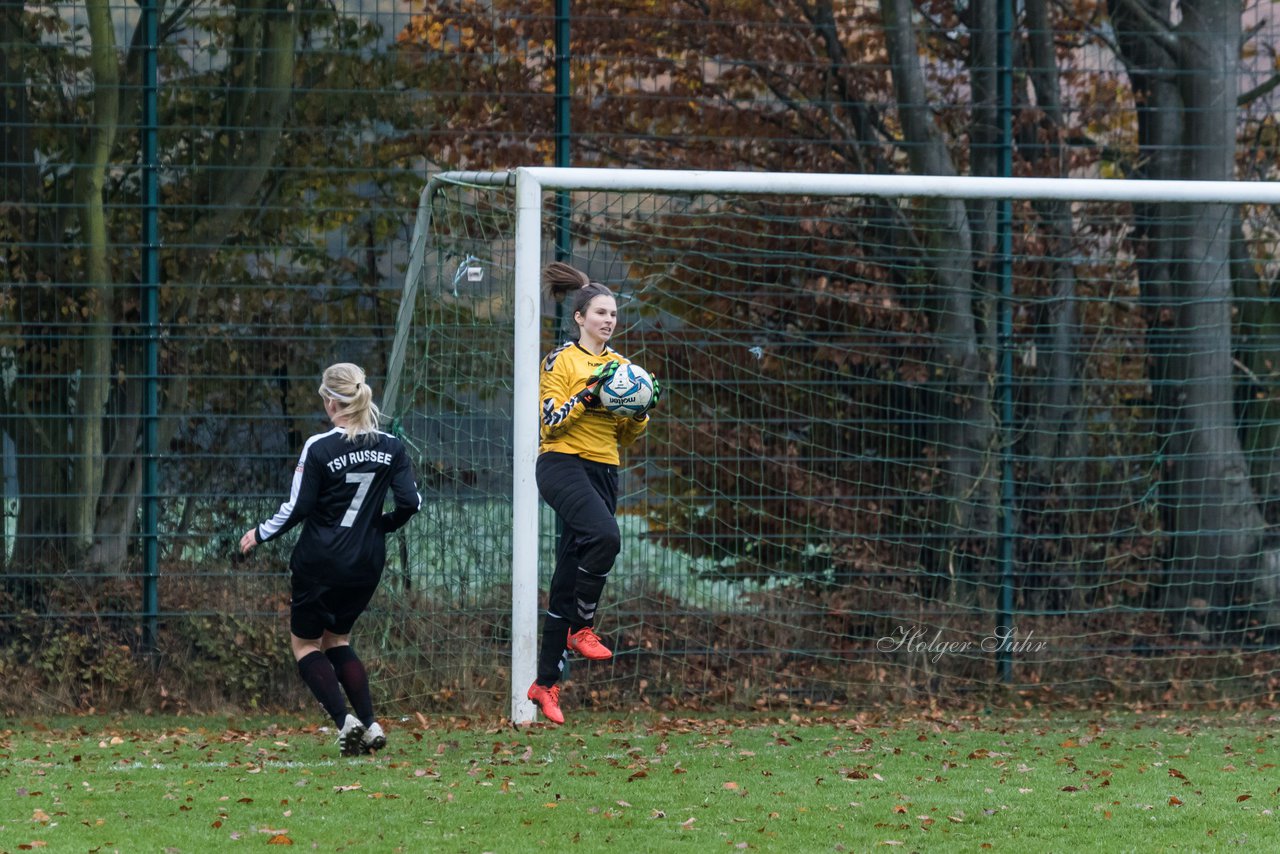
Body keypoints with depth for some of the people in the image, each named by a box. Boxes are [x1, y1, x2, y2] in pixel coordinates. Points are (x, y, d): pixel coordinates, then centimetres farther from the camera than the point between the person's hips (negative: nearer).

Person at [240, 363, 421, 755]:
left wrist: (259, 534, 4)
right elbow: (410, 502, -4)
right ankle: (369, 724, 7)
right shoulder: (391, 448, -1)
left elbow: (296, 509, -12)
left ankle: (344, 720, -9)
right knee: (336, 639, 23)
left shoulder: (319, 448, -14)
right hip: (366, 565, 5)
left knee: (305, 644, 11)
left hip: (320, 562, -5)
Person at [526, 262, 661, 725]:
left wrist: (641, 411, -2)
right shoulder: (560, 360, -1)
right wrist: (589, 394, -19)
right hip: (563, 465, -6)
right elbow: (551, 423, -9)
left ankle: (546, 683, 9)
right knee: (605, 535, -33)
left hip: (604, 472, 6)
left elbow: (628, 435, 18)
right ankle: (582, 628, -15)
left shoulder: (619, 364, 16)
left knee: (567, 580, 5)